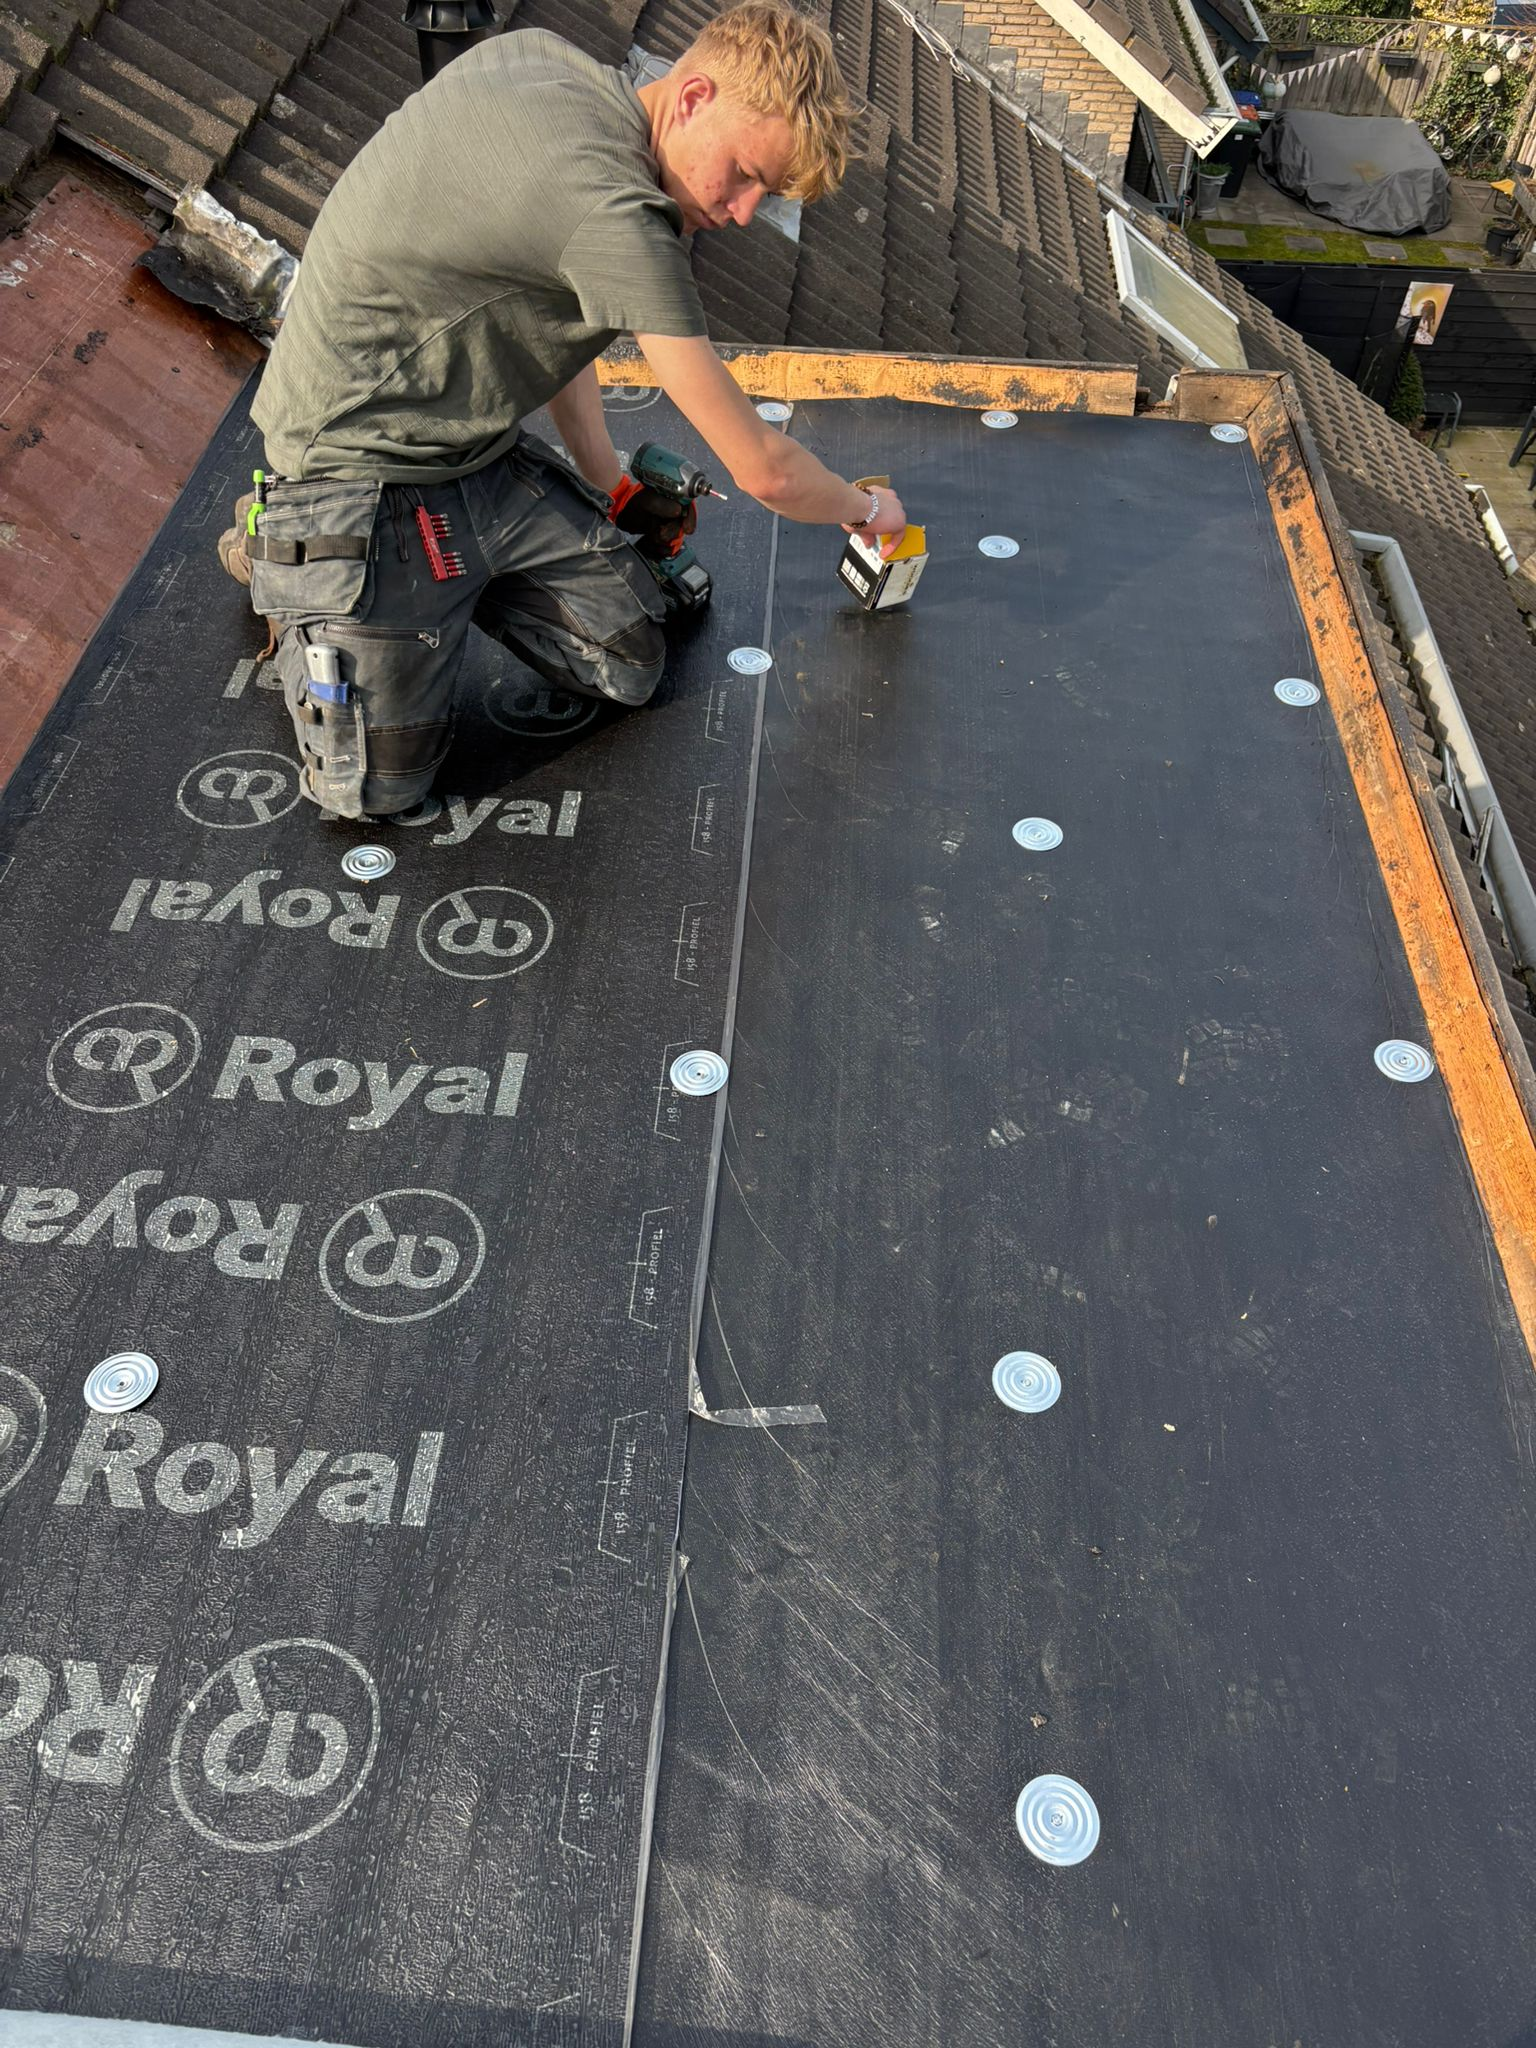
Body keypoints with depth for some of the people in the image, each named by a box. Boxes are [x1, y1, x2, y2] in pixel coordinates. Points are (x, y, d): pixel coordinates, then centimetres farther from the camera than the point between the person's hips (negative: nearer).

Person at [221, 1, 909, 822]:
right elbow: (762, 469, -22)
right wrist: (866, 509, -2)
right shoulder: (615, 213, -28)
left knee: (629, 666, -2)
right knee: (376, 789, -9)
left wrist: (607, 483, 8)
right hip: (357, 467, -8)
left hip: (482, 453, 9)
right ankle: (282, 556, 14)